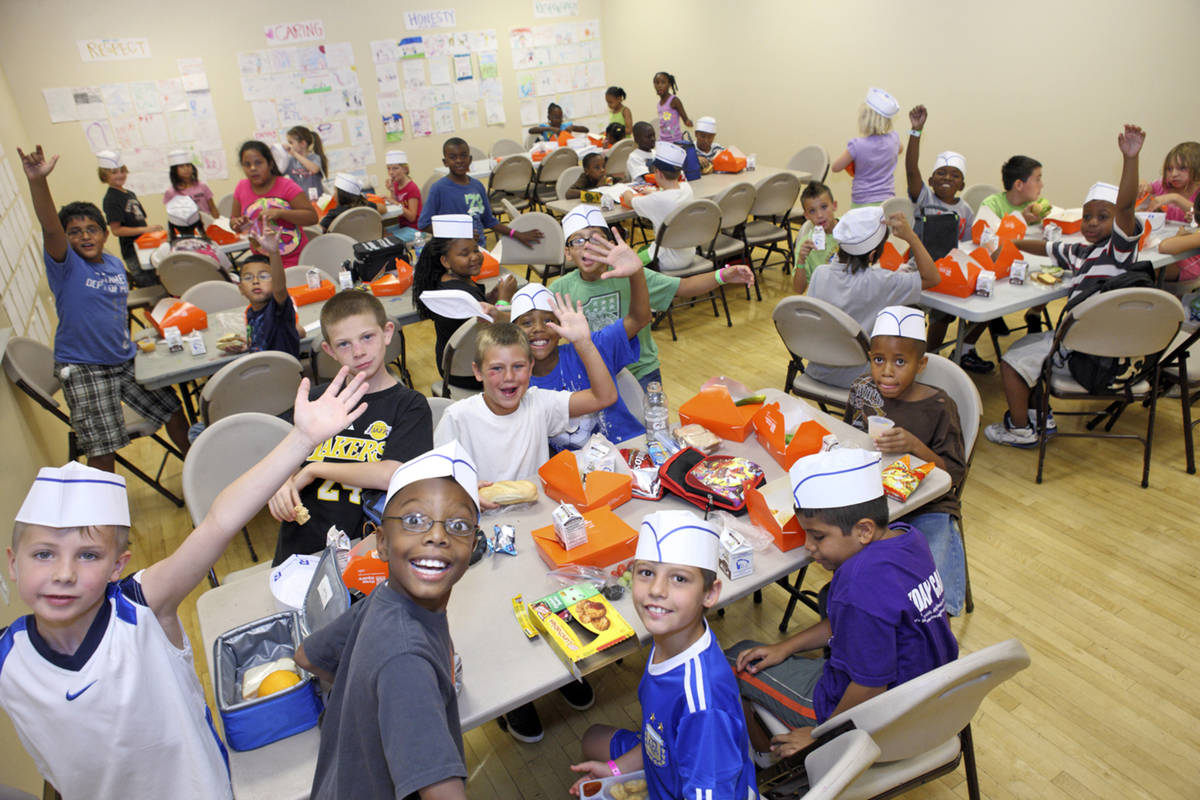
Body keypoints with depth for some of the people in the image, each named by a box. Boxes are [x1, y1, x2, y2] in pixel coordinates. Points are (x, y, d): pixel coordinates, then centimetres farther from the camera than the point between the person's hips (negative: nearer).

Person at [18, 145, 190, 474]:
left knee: (172, 411, 15)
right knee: (102, 451, -3)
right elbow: (50, 228, -31)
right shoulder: (65, 265, -12)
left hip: (126, 360, 6)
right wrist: (38, 181, -45)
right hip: (83, 369, -6)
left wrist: (131, 340, 14)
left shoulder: (115, 264, 5)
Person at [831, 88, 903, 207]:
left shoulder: (857, 145, -15)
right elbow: (900, 148, 28)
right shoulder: (893, 139, 1)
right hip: (887, 202, 5)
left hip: (862, 204, -5)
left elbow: (835, 167, -1)